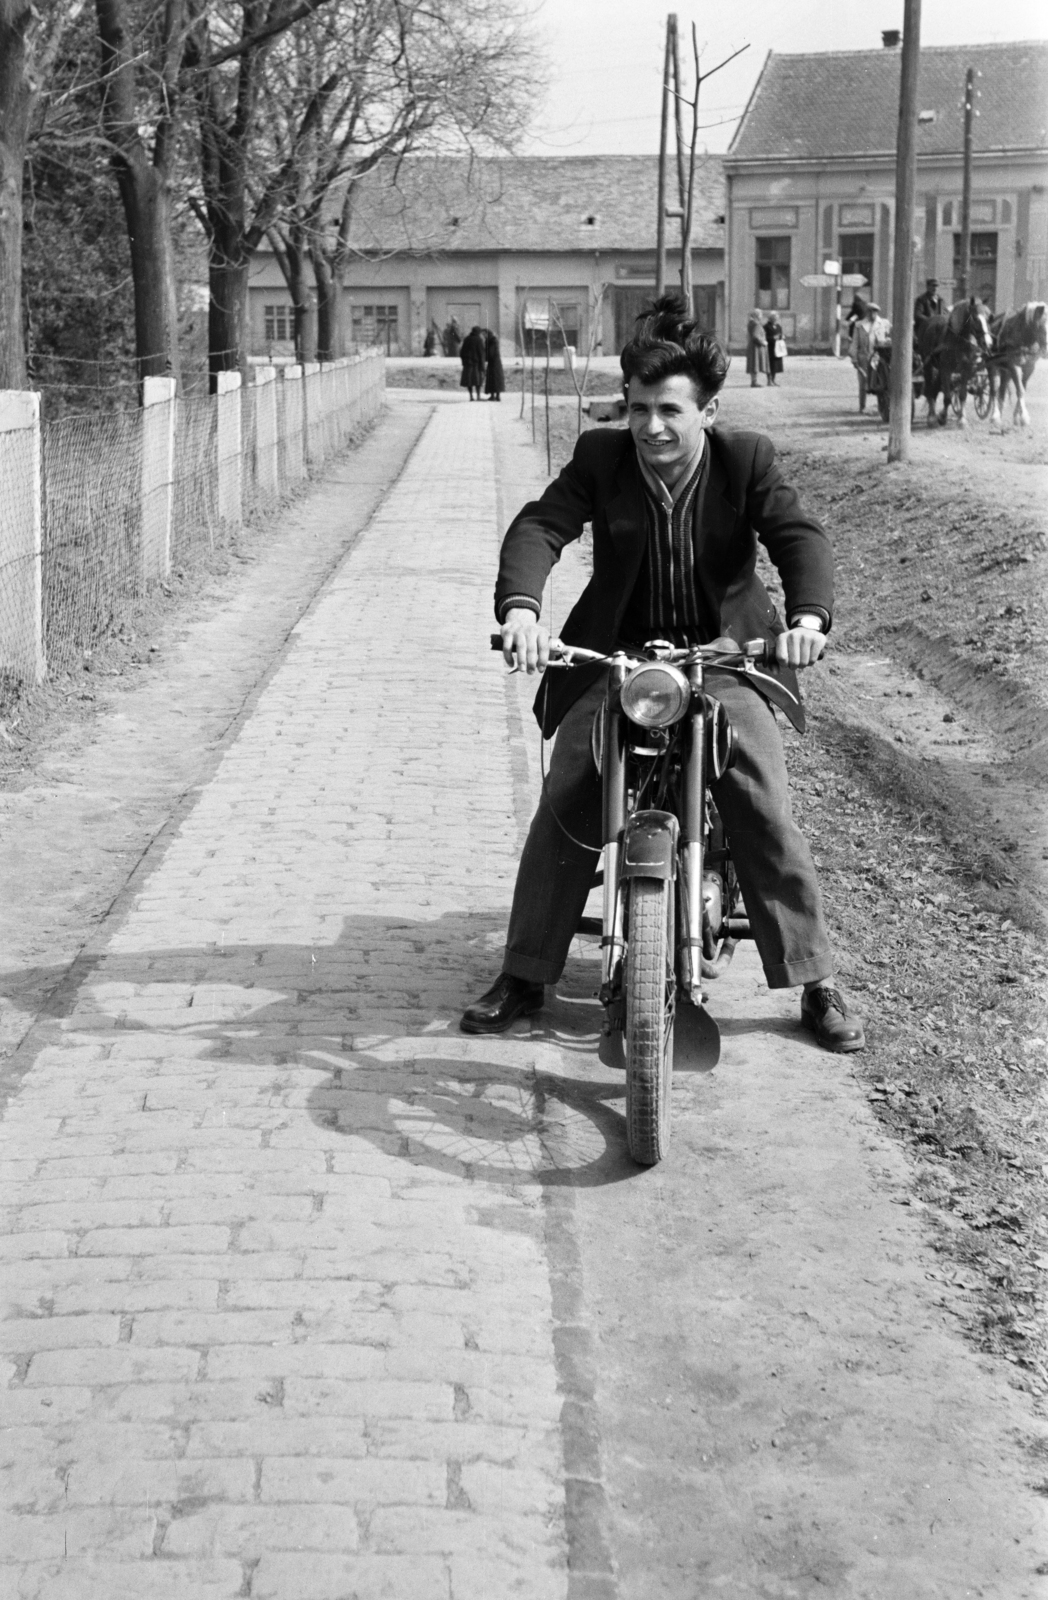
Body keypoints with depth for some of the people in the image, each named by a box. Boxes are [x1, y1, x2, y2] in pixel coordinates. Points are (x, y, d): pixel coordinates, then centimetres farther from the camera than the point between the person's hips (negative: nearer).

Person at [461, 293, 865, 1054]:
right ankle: (524, 976, 3)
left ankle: (818, 980, 1)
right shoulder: (601, 457, -6)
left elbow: (801, 535, -19)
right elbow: (540, 526, -18)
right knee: (563, 810, -11)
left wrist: (808, 616, -41)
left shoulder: (746, 459, -8)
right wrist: (521, 606, -40)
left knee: (767, 815, -13)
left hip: (725, 654, -1)